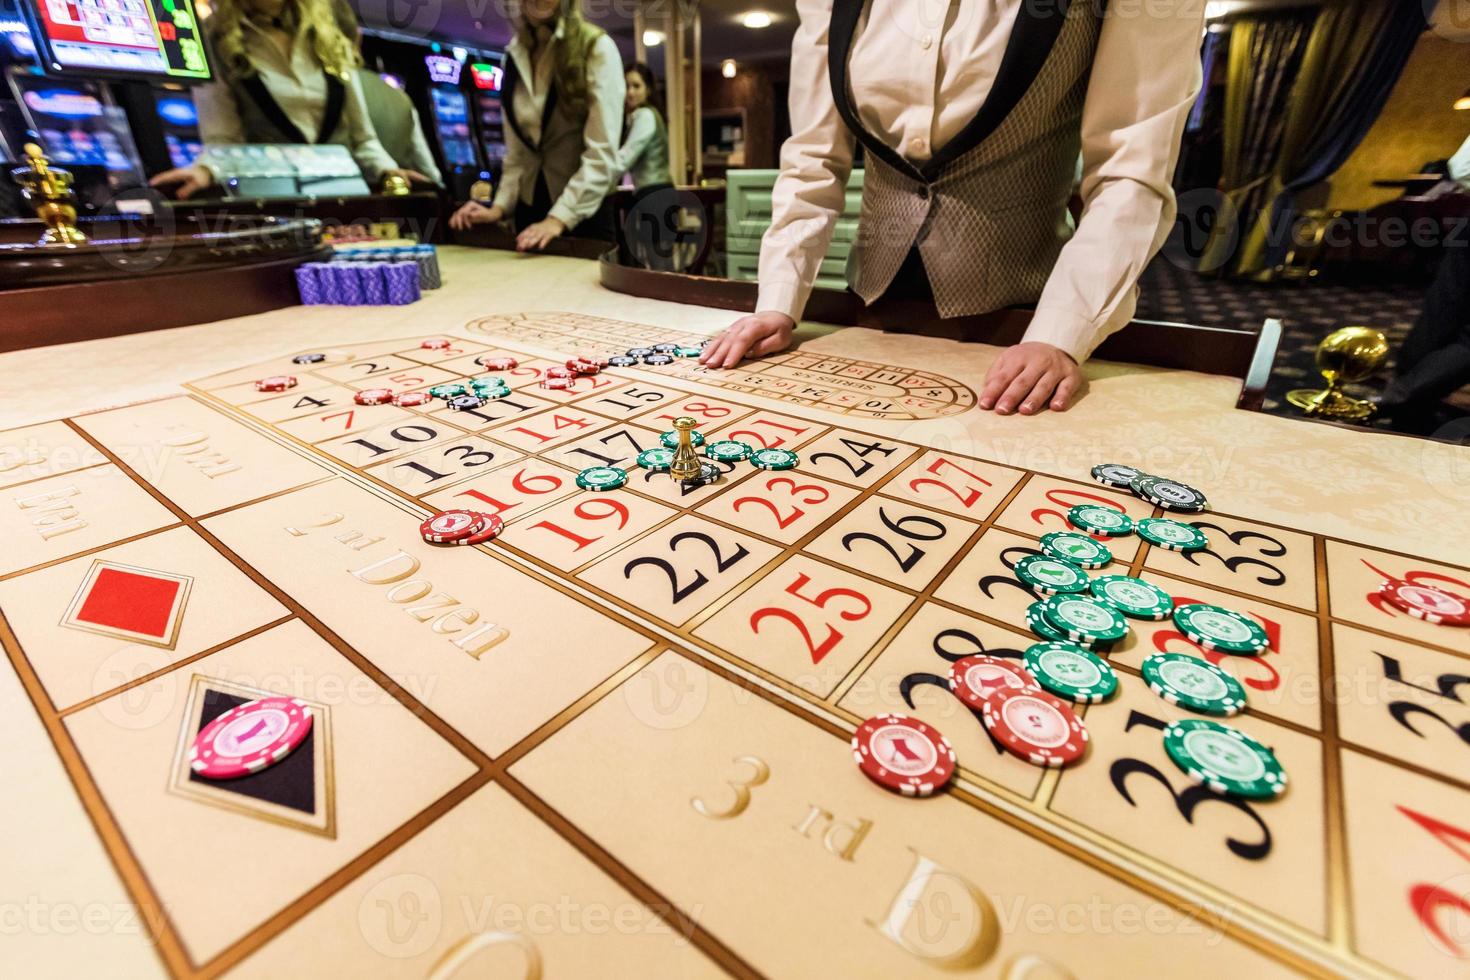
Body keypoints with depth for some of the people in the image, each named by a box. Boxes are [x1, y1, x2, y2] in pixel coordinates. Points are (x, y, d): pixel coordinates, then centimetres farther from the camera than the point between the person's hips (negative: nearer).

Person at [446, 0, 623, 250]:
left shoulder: (597, 48, -7)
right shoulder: (515, 55, 8)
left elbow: (602, 154, -16)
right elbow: (516, 150, 11)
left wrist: (559, 218, -23)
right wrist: (500, 206, -3)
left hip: (583, 212, -5)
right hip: (530, 207, 5)